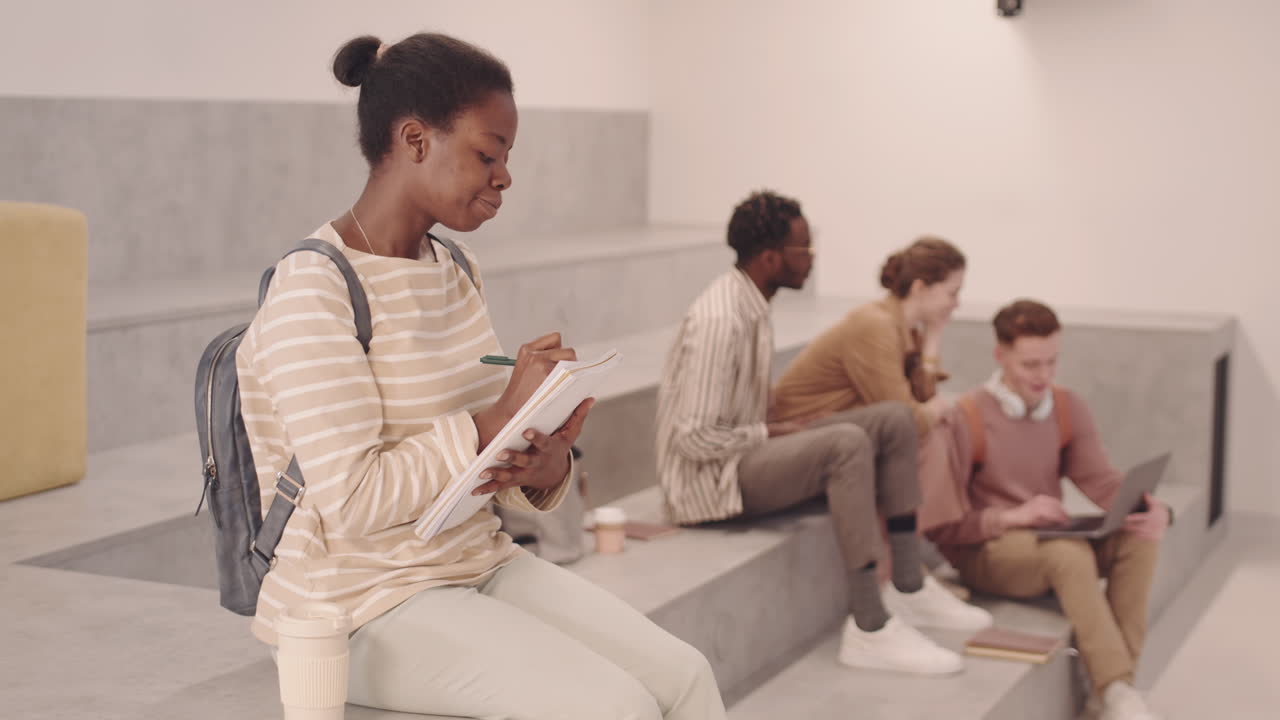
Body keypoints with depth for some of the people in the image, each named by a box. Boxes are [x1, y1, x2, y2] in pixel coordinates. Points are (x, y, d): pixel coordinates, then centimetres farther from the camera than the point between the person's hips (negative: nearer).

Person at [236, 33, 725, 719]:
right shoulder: (311, 291, -17)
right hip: (365, 603, -8)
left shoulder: (454, 270, 9)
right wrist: (504, 415, -22)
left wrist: (545, 464, -11)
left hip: (478, 562, 8)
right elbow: (352, 500, -24)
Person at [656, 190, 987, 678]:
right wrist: (775, 432, -15)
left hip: (746, 453, 10)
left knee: (894, 420, 1)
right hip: (708, 479, -10)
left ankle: (909, 584, 4)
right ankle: (869, 629, -30)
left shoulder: (750, 304, 9)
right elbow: (695, 438, -26)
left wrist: (783, 428, 2)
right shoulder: (719, 321, -23)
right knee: (848, 443, -32)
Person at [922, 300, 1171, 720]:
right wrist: (1010, 517, -23)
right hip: (985, 550, -6)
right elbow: (939, 524, -15)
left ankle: (1119, 679, -21)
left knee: (1139, 538, -22)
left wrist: (1149, 509, -22)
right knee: (1071, 552, -36)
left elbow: (1101, 480, -3)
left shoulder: (1068, 409, 4)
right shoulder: (964, 420, -14)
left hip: (1053, 541, 6)